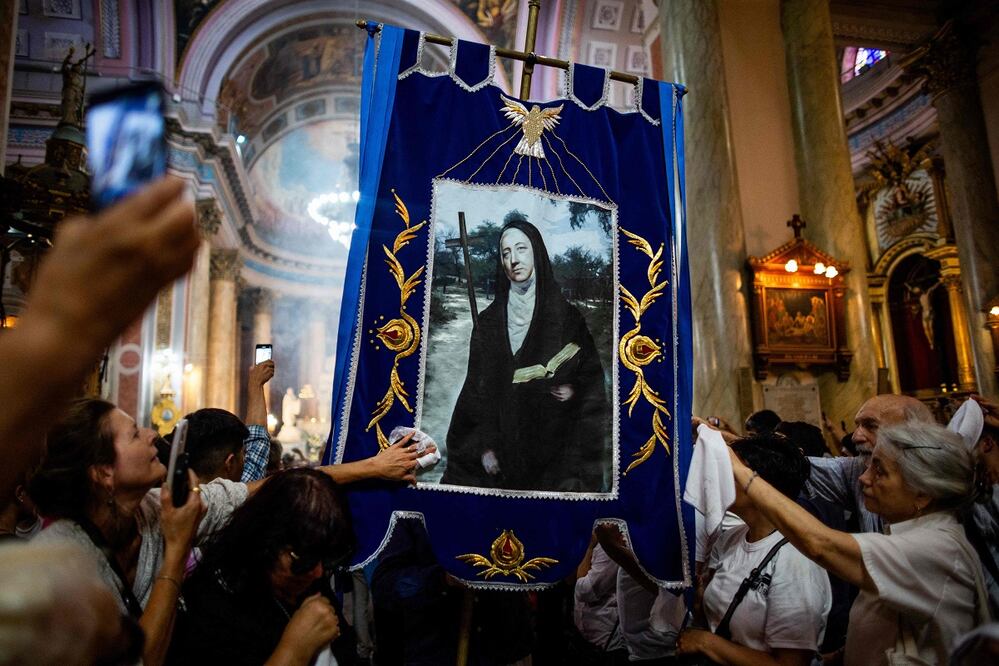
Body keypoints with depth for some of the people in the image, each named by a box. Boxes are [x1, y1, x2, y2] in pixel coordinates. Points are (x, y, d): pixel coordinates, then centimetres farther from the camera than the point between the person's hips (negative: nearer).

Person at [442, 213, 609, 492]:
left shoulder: (566, 315, -1)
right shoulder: (489, 320, 3)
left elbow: (592, 374, 5)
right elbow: (476, 387, 1)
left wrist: (574, 390, -16)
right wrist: (483, 445, -8)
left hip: (552, 445, -1)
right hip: (502, 446, 1)